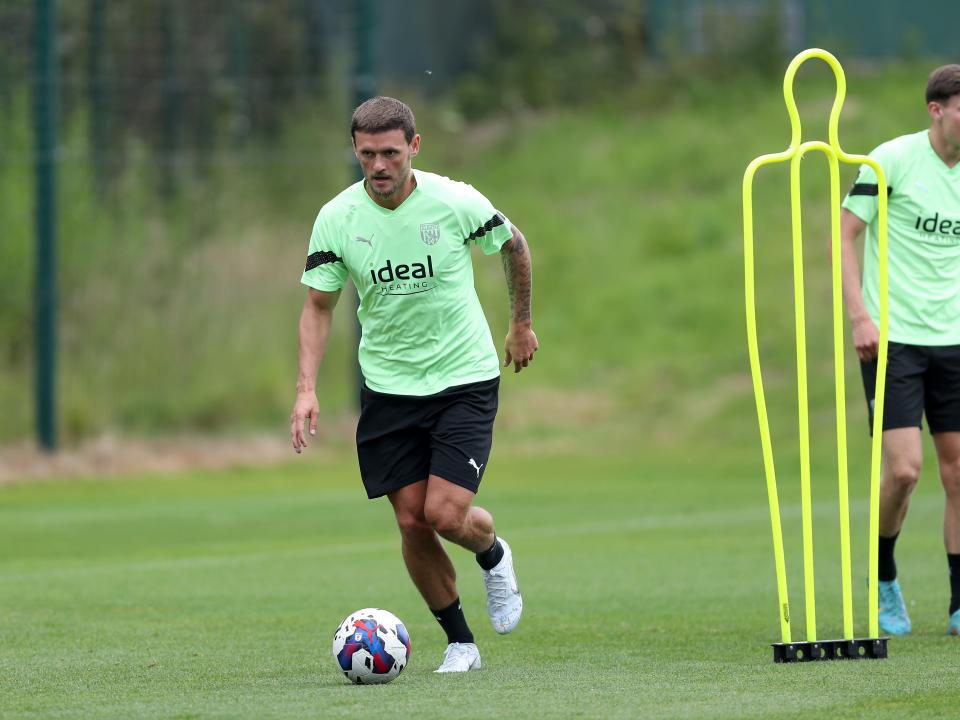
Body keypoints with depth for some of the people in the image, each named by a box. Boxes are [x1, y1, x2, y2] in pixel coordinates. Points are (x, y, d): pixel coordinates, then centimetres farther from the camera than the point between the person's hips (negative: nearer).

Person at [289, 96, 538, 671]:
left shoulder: (456, 203, -14)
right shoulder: (337, 219, -9)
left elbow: (514, 244, 6)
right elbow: (319, 305, 1)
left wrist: (522, 324, 17)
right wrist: (307, 390, -10)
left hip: (465, 379, -2)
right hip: (388, 384, 3)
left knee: (446, 515, -13)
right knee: (412, 522, -2)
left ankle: (494, 554, 23)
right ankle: (459, 641, 16)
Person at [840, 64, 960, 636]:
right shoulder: (892, 160, -8)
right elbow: (845, 236, -5)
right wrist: (860, 315, -14)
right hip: (892, 338, -5)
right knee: (903, 468, -12)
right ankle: (884, 577, 13)